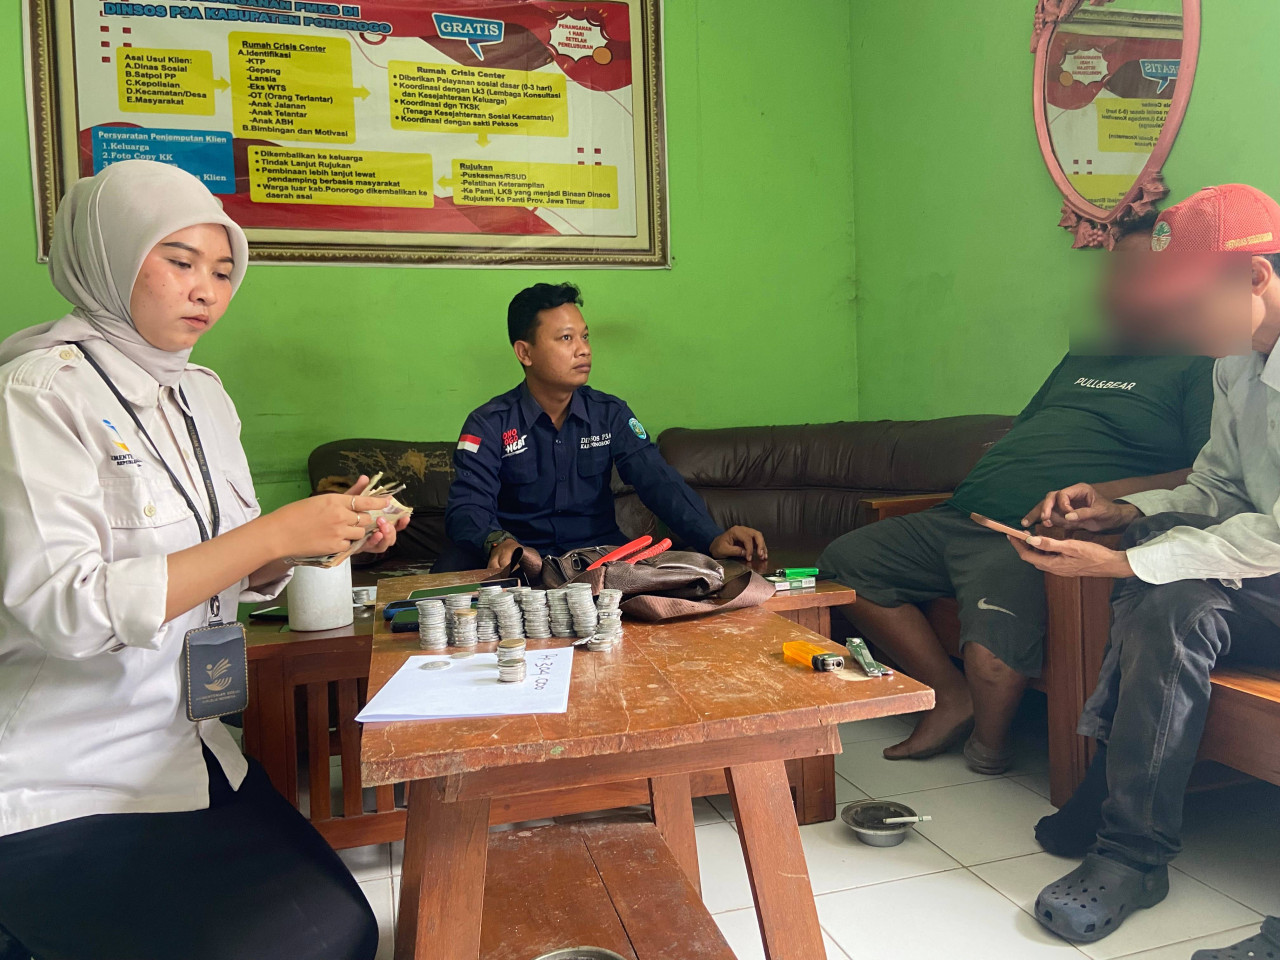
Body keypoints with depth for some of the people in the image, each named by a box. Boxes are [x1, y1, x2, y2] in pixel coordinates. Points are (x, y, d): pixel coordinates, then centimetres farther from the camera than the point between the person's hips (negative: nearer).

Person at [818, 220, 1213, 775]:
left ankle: (988, 739, 0)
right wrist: (977, 477, 11)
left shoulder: (1199, 367, 3)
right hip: (961, 516, 9)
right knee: (845, 560, 2)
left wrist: (1110, 493, -21)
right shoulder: (1083, 357, 28)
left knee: (997, 619, -37)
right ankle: (952, 697, 5)